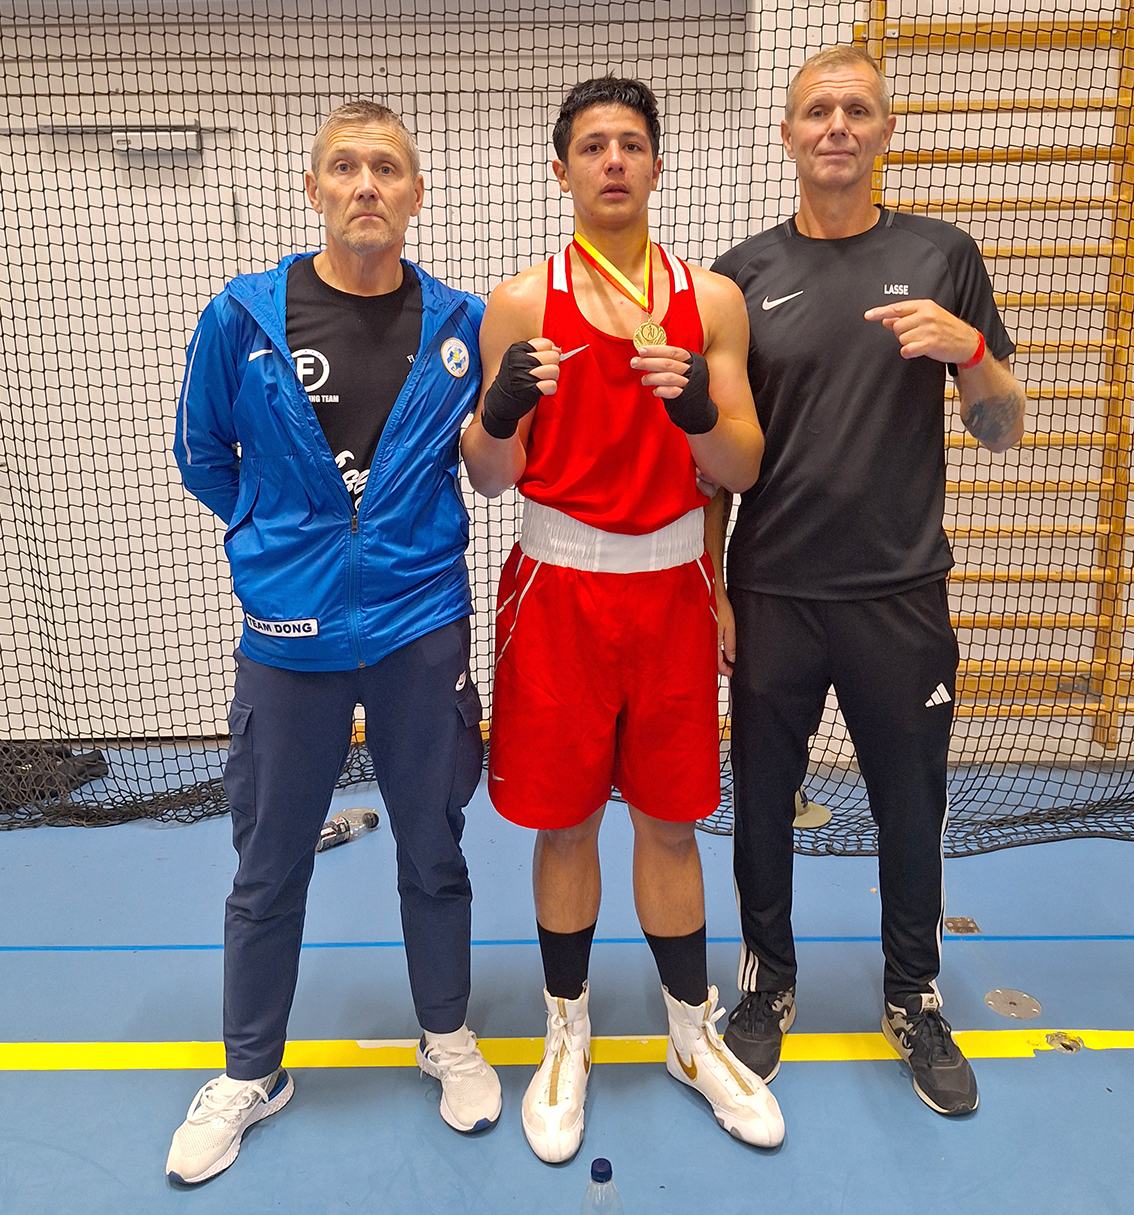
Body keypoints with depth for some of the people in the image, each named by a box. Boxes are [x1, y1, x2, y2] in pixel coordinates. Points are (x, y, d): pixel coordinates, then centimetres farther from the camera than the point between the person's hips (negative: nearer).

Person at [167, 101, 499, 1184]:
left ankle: (447, 1037, 39)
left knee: (432, 851, 14)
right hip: (288, 631, 0)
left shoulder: (460, 323, 0)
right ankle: (249, 1072, 35)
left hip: (422, 625, 1)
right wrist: (279, 540, 9)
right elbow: (203, 457, 9)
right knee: (269, 867, 12)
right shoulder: (244, 316, -3)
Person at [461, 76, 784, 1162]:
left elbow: (743, 472, 0)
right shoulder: (521, 303, 0)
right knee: (564, 823, 8)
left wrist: (698, 411, -21)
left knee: (670, 821, 12)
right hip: (558, 585, -1)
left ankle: (693, 1034, 33)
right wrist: (500, 409, -22)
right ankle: (567, 1038, 31)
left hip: (672, 586, 2)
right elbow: (489, 479, -1)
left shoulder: (712, 299, 4)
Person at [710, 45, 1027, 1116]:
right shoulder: (744, 275, 3)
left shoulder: (942, 258, 3)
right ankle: (769, 983, 35)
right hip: (772, 596, 0)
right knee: (762, 799, 12)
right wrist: (710, 587, 1)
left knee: (911, 804, 12)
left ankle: (915, 1000, 35)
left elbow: (1002, 433, 5)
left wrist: (968, 352, -15)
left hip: (902, 594, 0)